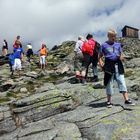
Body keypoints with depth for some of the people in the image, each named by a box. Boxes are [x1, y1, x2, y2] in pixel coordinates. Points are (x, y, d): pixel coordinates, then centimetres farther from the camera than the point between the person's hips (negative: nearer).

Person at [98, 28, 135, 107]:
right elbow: (100, 56, 8)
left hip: (118, 65, 3)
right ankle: (109, 101, 17)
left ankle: (126, 100, 3)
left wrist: (121, 57, -5)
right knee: (109, 83, 5)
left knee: (122, 82, 0)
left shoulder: (118, 45, 11)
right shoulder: (104, 45, 3)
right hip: (109, 66, -2)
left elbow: (121, 53, 17)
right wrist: (101, 62, -9)